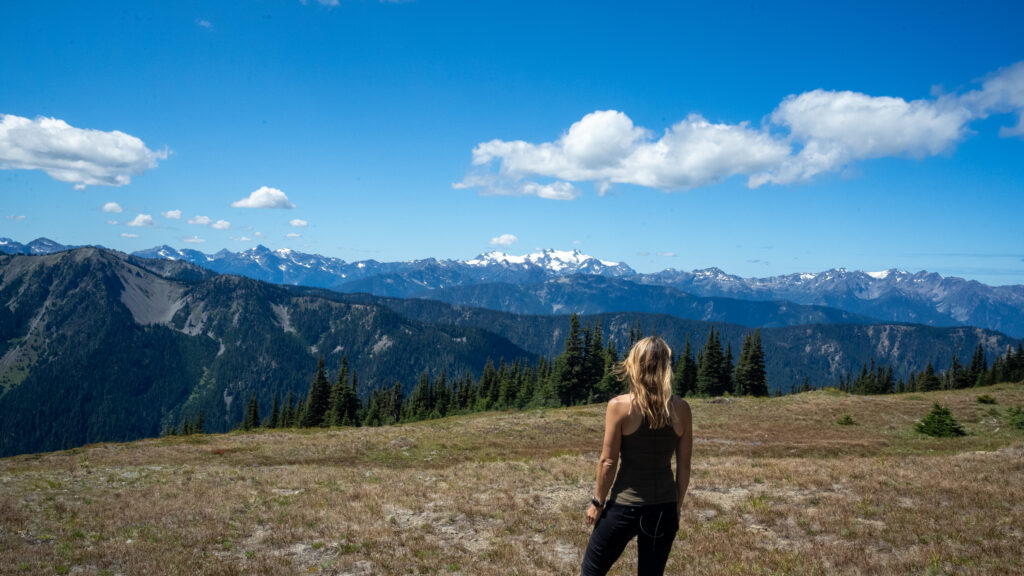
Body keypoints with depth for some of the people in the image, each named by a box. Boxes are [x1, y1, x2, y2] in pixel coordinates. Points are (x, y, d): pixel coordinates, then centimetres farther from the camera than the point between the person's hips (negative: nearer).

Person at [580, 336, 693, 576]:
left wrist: (597, 502, 3)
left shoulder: (620, 406, -13)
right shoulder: (681, 408, -3)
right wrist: (677, 504, 15)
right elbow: (684, 465, 2)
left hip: (626, 505, -3)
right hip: (665, 507, 4)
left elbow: (608, 462, -9)